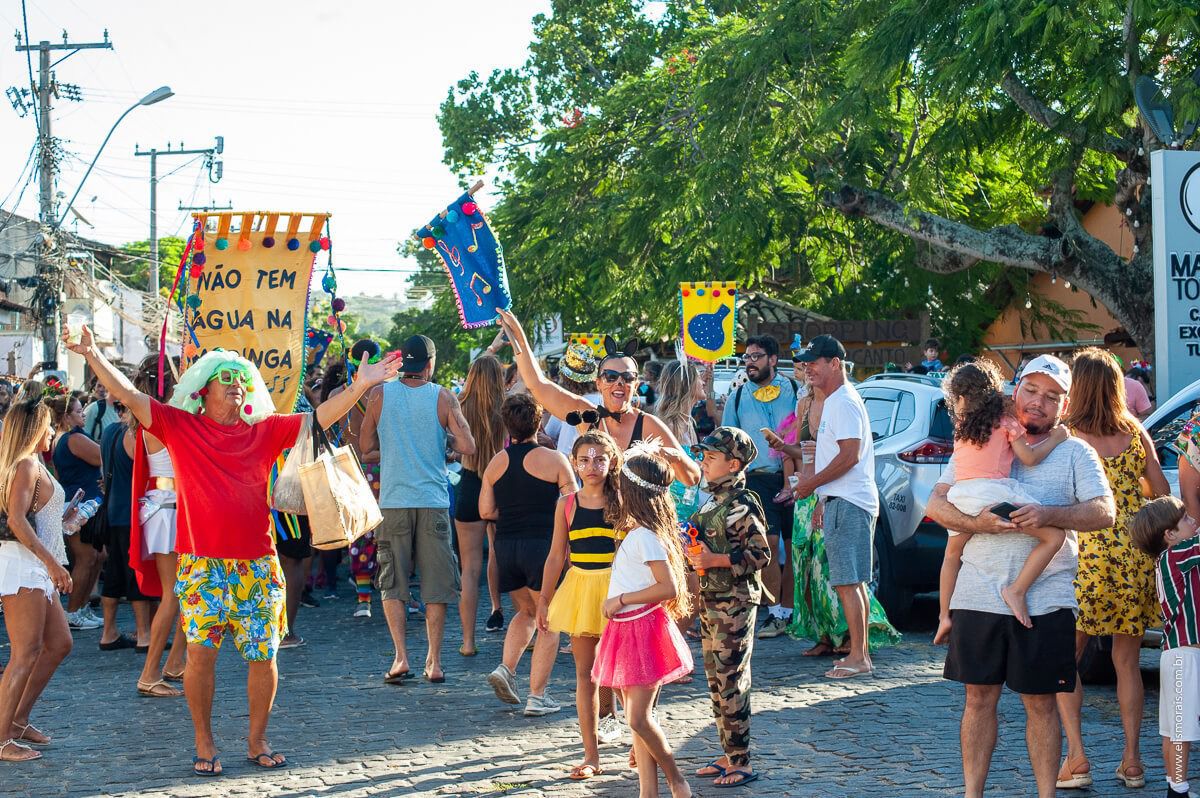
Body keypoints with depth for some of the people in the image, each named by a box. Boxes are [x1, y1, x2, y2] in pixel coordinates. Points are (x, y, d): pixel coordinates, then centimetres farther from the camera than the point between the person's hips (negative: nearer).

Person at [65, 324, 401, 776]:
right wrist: (94, 356, -13)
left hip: (257, 565, 2)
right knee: (201, 652, -6)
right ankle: (204, 745, 8)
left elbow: (320, 418, 7)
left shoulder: (264, 431, 9)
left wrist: (359, 387, -4)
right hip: (201, 565, -2)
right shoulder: (181, 426, 4)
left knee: (263, 655, 3)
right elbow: (129, 395, -2)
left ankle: (257, 741, 18)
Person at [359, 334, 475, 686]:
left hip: (393, 501, 0)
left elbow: (366, 447, 8)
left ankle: (401, 656, -3)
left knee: (392, 583, 8)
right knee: (435, 584, 8)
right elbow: (468, 446, -5)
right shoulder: (444, 398, -2)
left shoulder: (379, 396, 1)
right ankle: (434, 661, 7)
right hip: (433, 502, 0)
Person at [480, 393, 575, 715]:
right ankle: (537, 697, 2)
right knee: (549, 622, 5)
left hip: (506, 545, 5)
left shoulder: (496, 462, 5)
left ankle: (506, 668, 5)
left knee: (526, 610, 25)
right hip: (543, 544, -5)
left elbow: (486, 511, 5)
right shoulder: (553, 459, -6)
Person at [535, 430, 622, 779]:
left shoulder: (623, 502, -1)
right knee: (585, 673, 4)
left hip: (619, 590, -2)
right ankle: (591, 756, 10)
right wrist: (544, 599, 8)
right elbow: (557, 556, 9)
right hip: (581, 589, 2)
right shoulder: (567, 505, 4)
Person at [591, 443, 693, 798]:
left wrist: (620, 600, -17)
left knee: (639, 719, -9)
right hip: (628, 630, 10)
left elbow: (669, 588, -22)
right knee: (636, 718, 9)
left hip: (643, 630, -10)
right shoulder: (637, 533, 12)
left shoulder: (644, 537, -17)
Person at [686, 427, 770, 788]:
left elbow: (761, 554, -18)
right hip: (711, 601, 9)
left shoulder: (743, 504, -14)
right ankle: (729, 755, 22)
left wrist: (715, 560, -20)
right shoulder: (713, 502, 13)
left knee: (731, 682, -7)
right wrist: (696, 555, 8)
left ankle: (742, 763, -2)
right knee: (716, 680, 13)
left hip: (735, 603, -9)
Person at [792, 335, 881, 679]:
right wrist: (823, 500, 22)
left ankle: (857, 657, -9)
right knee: (854, 582, 12)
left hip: (848, 504, -11)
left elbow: (850, 456, -21)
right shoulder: (834, 402, 20)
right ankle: (861, 653, 16)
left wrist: (811, 484, -13)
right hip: (841, 500, 11)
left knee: (847, 582, -10)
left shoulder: (844, 402, -13)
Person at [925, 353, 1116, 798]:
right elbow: (936, 504, 4)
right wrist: (975, 523, -16)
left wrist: (1049, 516, -23)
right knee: (979, 697, 6)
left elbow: (1104, 512, -7)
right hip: (978, 593, 2)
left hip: (1046, 599, -2)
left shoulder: (1076, 453, 6)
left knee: (1040, 703, 3)